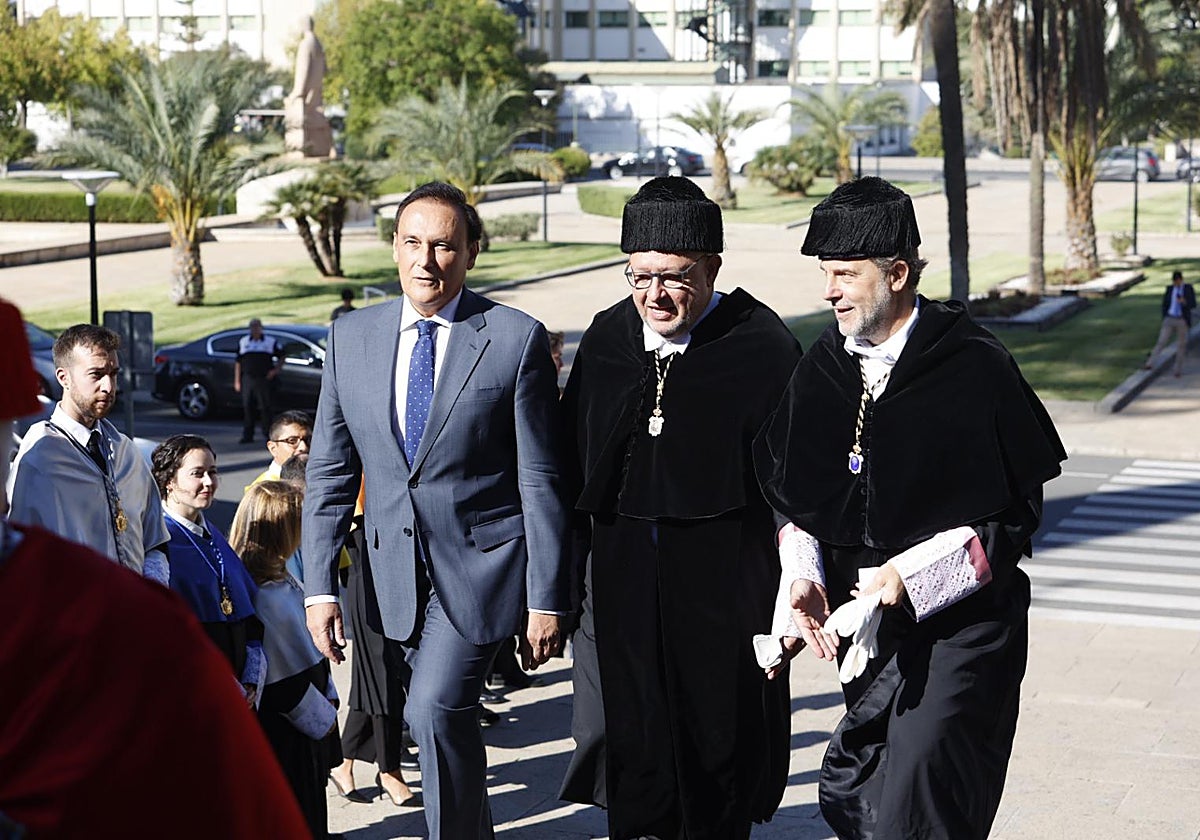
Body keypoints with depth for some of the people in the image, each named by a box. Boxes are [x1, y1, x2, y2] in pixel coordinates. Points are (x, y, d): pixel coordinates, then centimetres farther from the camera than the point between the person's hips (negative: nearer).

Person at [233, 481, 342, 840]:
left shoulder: (279, 577, 5)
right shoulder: (262, 595, -25)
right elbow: (281, 675, -22)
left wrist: (328, 700, 11)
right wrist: (322, 718, -11)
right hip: (283, 730, -9)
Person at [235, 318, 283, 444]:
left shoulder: (271, 342, 8)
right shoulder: (243, 342, 15)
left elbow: (281, 357, 13)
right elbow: (238, 362, 14)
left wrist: (276, 370, -4)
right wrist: (237, 381, 8)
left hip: (264, 379, -3)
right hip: (247, 379, 3)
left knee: (265, 407, -5)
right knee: (247, 408, 1)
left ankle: (268, 434, 0)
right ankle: (247, 435, 7)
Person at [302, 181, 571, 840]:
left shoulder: (517, 339, -7)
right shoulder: (350, 339, 4)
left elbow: (541, 480, -6)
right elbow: (328, 472, 7)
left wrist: (546, 600, -7)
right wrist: (320, 586, 1)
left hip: (481, 563, -4)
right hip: (396, 570, 4)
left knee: (435, 708, -18)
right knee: (452, 720, 13)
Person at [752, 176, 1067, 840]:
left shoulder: (974, 368, -9)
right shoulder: (821, 369, 6)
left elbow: (1016, 512, -7)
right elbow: (794, 498, 15)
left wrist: (909, 576, -15)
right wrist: (803, 578, -3)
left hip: (958, 627, -5)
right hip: (866, 630, 5)